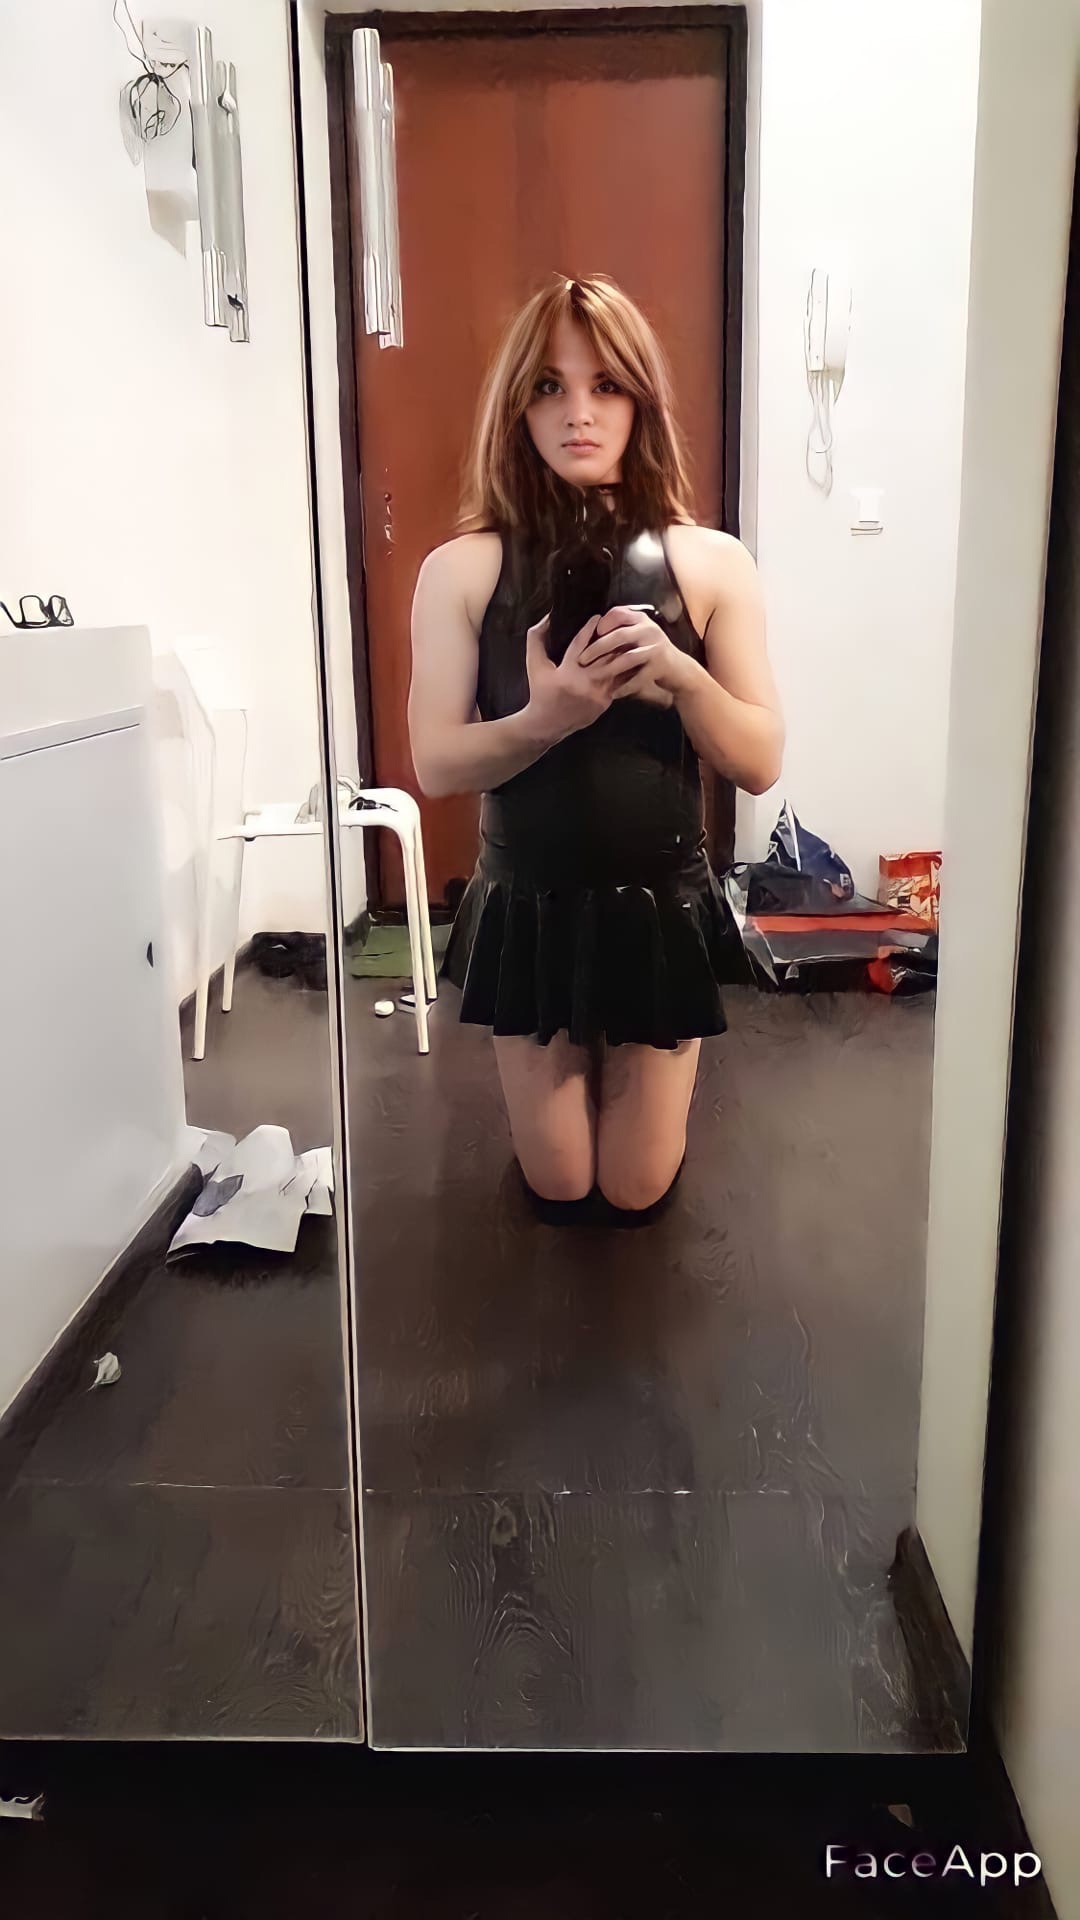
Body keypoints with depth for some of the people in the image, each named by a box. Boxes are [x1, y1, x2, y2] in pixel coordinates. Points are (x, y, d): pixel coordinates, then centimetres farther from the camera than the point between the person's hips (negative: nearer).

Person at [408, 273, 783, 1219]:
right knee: (558, 1185, 15)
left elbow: (761, 764, -8)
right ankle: (577, 1065, 48)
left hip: (663, 907, 0)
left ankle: (646, 1072, 47)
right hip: (529, 910, 0)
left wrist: (679, 675, -25)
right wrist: (545, 718, -28)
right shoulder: (463, 568, -9)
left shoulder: (712, 562, -8)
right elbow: (436, 765, -11)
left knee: (638, 1188, 14)